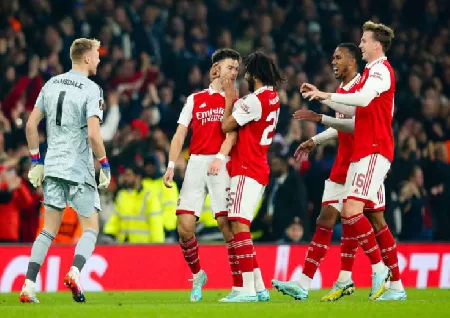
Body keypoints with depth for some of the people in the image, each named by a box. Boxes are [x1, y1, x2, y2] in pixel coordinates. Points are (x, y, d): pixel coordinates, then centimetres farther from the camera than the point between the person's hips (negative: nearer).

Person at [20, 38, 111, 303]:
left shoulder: (52, 84, 9)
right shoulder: (92, 90, -10)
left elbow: (31, 125, 9)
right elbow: (93, 134, -19)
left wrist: (36, 161, 16)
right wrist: (105, 166, -7)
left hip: (52, 168, 5)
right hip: (79, 169, -5)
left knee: (49, 229, 12)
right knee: (91, 228, 6)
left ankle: (28, 286, 2)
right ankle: (75, 272, -19)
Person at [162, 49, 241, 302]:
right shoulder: (195, 99, 17)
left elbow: (232, 133, -6)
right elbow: (180, 135, 14)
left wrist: (220, 158, -23)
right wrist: (171, 165, 2)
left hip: (221, 165, -3)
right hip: (195, 164, 3)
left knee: (227, 224, -11)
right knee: (185, 227, -5)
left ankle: (239, 286, -6)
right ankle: (197, 275, 18)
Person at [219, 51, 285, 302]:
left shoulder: (255, 100, -16)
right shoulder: (273, 97, 13)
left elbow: (227, 126, -7)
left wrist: (229, 98, 4)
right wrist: (236, 100, 12)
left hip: (246, 170, -10)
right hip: (259, 170, 10)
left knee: (239, 225, -14)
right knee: (241, 227, 12)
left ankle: (248, 288, -20)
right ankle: (258, 287, 11)